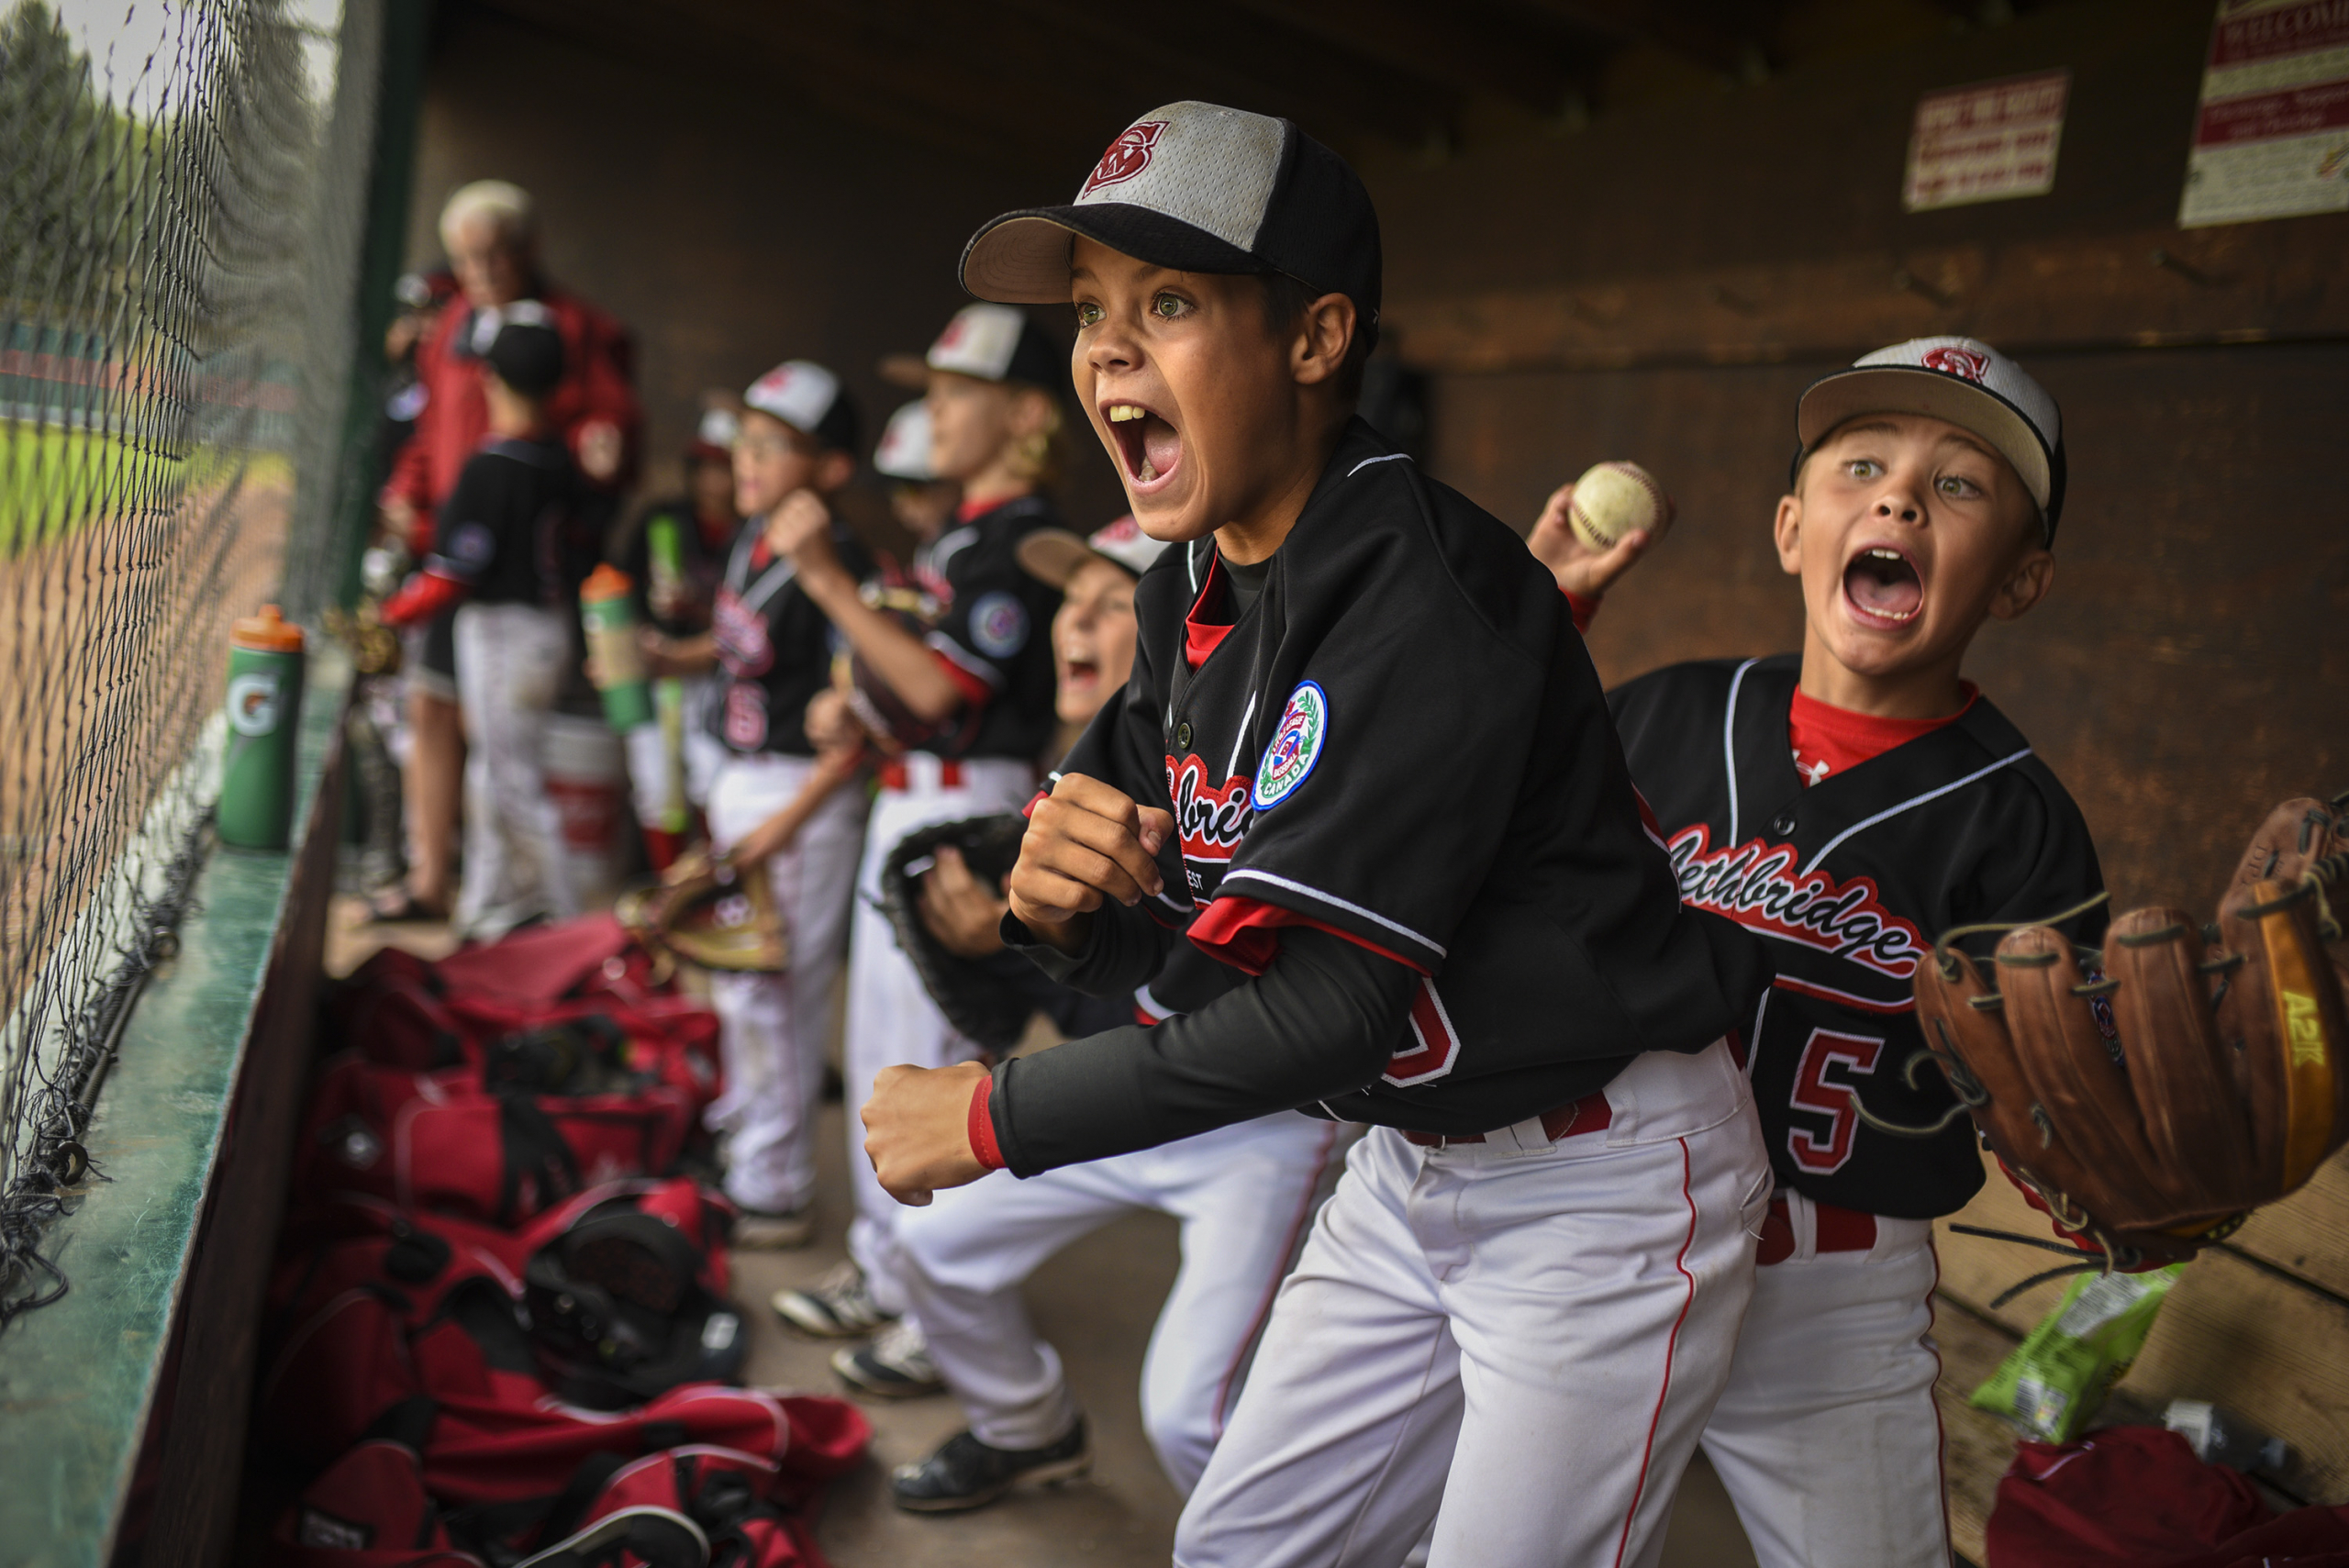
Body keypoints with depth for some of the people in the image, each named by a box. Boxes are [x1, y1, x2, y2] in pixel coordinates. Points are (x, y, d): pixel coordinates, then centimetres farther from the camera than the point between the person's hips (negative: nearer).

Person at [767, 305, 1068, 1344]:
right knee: (877, 1049, 17)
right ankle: (884, 1261, 31)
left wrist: (826, 580, -23)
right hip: (906, 802, 10)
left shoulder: (1027, 540, -15)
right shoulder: (957, 535, 15)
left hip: (967, 808, -10)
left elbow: (940, 687, -22)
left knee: (926, 1058, -4)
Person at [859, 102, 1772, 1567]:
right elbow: (1126, 939, 4)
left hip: (1598, 1184, -7)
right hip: (1410, 1159, 8)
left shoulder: (1428, 596, -26)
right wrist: (1055, 895, -20)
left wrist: (994, 1116, -19)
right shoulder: (1192, 590, 0)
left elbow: (1328, 1007, -27)